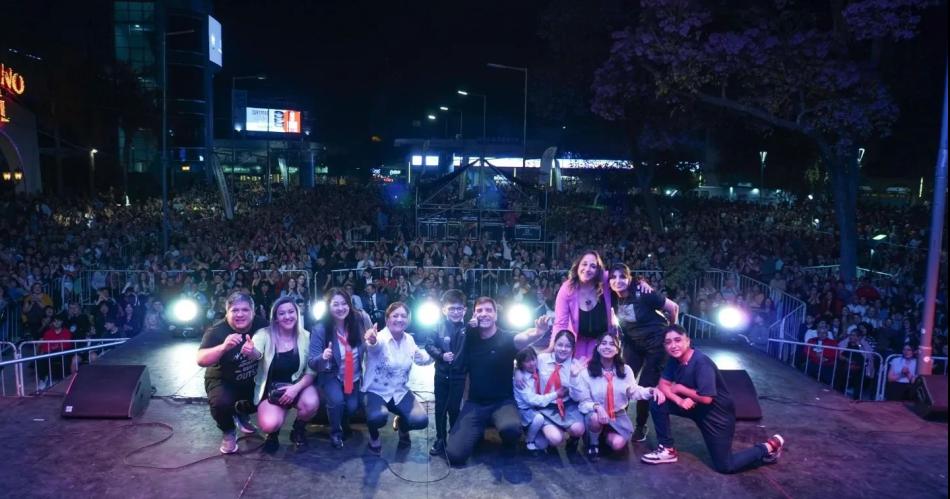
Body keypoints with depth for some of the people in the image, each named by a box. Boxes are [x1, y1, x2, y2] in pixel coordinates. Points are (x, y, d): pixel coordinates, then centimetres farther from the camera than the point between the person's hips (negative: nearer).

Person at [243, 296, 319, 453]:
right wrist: (250, 351, -58)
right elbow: (257, 353, -34)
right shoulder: (264, 334, -11)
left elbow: (311, 372, -6)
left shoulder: (306, 336, -7)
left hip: (298, 385, 1)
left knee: (311, 403, -32)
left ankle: (298, 430, 4)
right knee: (269, 425, -29)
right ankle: (273, 432, 12)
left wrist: (296, 388, -24)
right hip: (271, 390, -1)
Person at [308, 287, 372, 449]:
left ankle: (345, 424, 24)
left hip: (354, 376, 2)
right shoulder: (320, 329, -20)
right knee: (337, 400, -28)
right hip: (332, 375, -2)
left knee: (353, 406, -16)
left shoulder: (360, 320, -15)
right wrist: (323, 357, -39)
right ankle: (335, 433, 5)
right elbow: (312, 363, -20)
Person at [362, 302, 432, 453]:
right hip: (376, 391, -5)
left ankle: (401, 423, 19)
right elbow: (375, 345, -47)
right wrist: (372, 342, -72)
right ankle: (374, 436, 1)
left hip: (400, 391, 5)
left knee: (421, 420, -18)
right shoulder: (380, 338, -20)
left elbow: (422, 359, 17)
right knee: (378, 417, -37)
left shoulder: (409, 339, 0)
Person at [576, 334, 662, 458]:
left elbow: (634, 391, 1)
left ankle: (607, 436, 17)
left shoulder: (625, 370, -1)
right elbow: (583, 402, -11)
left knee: (617, 444, -23)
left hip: (618, 416, 2)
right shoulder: (586, 372, -11)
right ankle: (593, 443, -3)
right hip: (596, 415, -2)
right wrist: (596, 407, -33)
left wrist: (651, 390, -20)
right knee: (595, 418, -38)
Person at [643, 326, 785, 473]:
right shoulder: (674, 360, -6)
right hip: (694, 406, 7)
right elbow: (662, 386, -6)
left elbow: (706, 398, -33)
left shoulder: (701, 362, -31)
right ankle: (667, 450, 5)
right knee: (658, 403, -9)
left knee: (725, 466, -2)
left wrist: (680, 389, -20)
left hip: (718, 414, -7)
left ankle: (769, 447, 17)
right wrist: (679, 400, -24)